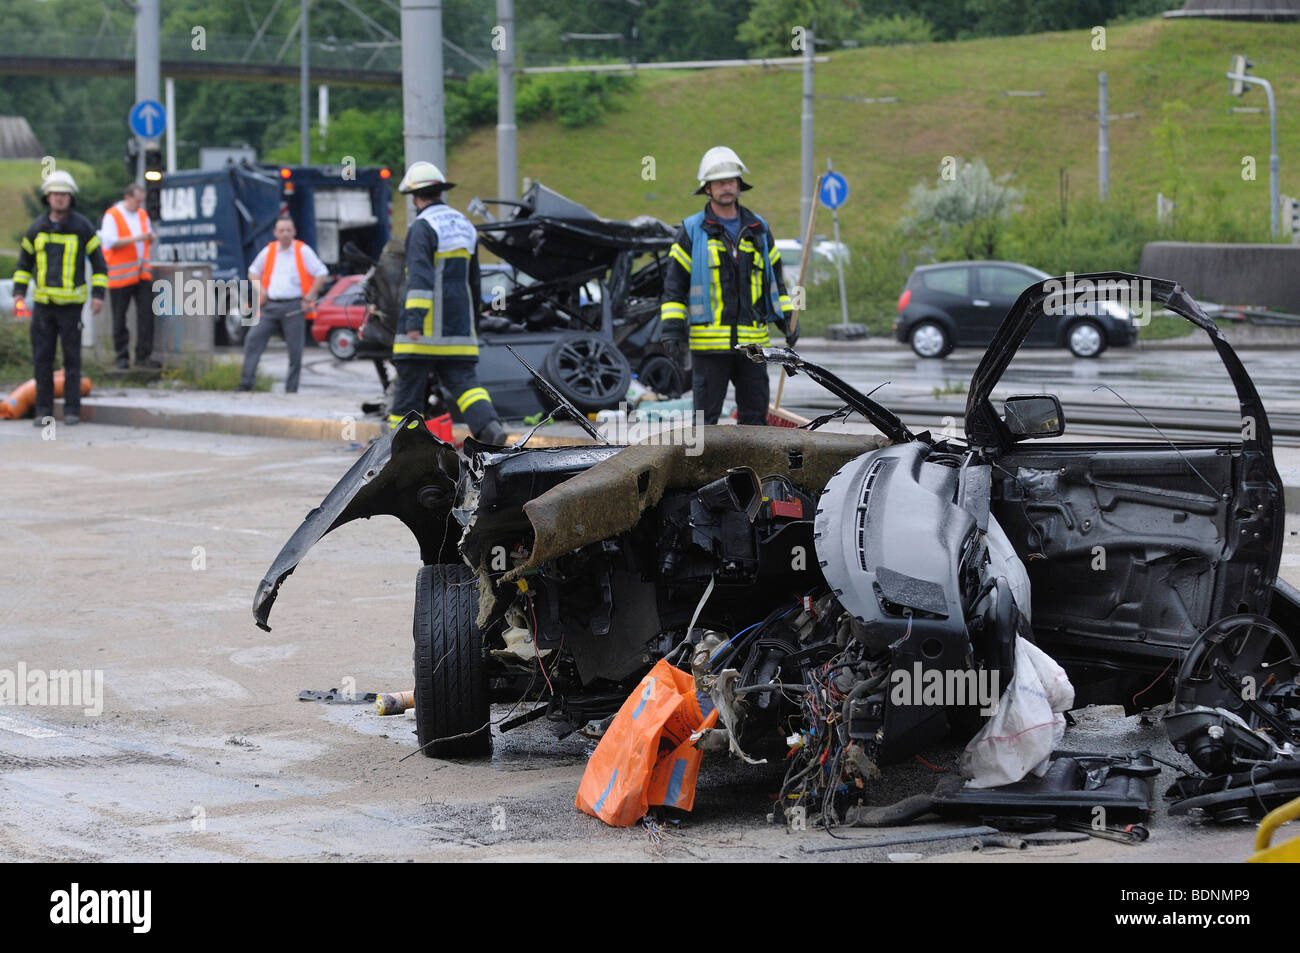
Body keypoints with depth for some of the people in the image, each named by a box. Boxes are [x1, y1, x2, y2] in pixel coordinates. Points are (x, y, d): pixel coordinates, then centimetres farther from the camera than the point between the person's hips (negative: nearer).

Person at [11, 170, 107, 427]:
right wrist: (19, 292, 6)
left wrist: (98, 294, -7)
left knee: (72, 357, 0)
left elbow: (98, 263, 2)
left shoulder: (82, 227, -3)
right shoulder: (37, 228, 5)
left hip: (71, 304, -3)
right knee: (42, 358, 2)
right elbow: (24, 262, 16)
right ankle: (43, 410, 8)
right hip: (42, 302, 3)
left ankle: (72, 409, 6)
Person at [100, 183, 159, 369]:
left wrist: (151, 237, -1)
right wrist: (135, 238, -20)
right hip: (120, 275, -5)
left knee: (146, 313, -3)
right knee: (120, 318, 0)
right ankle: (122, 356, 7)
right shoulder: (112, 216, -4)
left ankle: (143, 355, 0)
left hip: (142, 274, 5)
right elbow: (109, 241, -14)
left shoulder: (142, 215, 16)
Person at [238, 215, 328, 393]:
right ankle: (246, 383, -11)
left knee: (295, 350, -2)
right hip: (270, 306, 3)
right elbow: (253, 271, 25)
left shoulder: (303, 251, 0)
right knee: (253, 339, -11)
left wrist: (308, 298, -6)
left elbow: (321, 274, 0)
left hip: (294, 307, -3)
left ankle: (291, 390, 6)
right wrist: (260, 290, 7)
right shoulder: (268, 251, 11)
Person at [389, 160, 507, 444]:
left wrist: (414, 318, -28)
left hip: (426, 328, -7)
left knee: (409, 384, 3)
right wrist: (472, 315, 35)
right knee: (463, 380, 1)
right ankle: (489, 426, -22)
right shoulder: (464, 225, 16)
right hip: (459, 327, 7)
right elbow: (473, 278, 25)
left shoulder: (422, 227, -10)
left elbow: (420, 276, -22)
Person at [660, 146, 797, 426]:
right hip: (709, 343, -4)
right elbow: (674, 282, 0)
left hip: (752, 340, 4)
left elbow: (775, 279, 20)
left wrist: (787, 320, 12)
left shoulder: (758, 230, 13)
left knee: (755, 412, 6)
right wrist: (673, 331, -9)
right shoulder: (692, 232, 1)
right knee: (706, 414, -1)